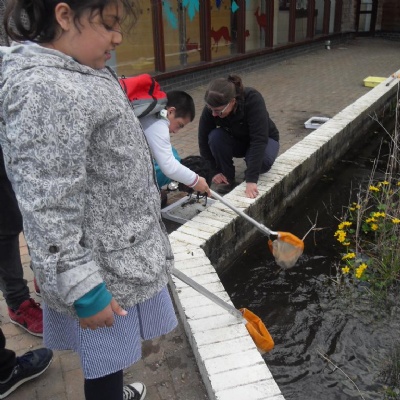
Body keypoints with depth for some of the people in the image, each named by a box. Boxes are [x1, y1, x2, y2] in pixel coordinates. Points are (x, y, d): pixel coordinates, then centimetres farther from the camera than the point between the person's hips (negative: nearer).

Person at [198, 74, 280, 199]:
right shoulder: (211, 108, -27)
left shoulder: (253, 100, -37)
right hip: (235, 140, 3)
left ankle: (250, 175, 1)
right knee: (215, 136, -30)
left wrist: (251, 180, -47)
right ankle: (228, 179, -9)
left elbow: (259, 139, -42)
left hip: (263, 139, -2)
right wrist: (215, 171, -19)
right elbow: (204, 141, -16)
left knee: (264, 160, -35)